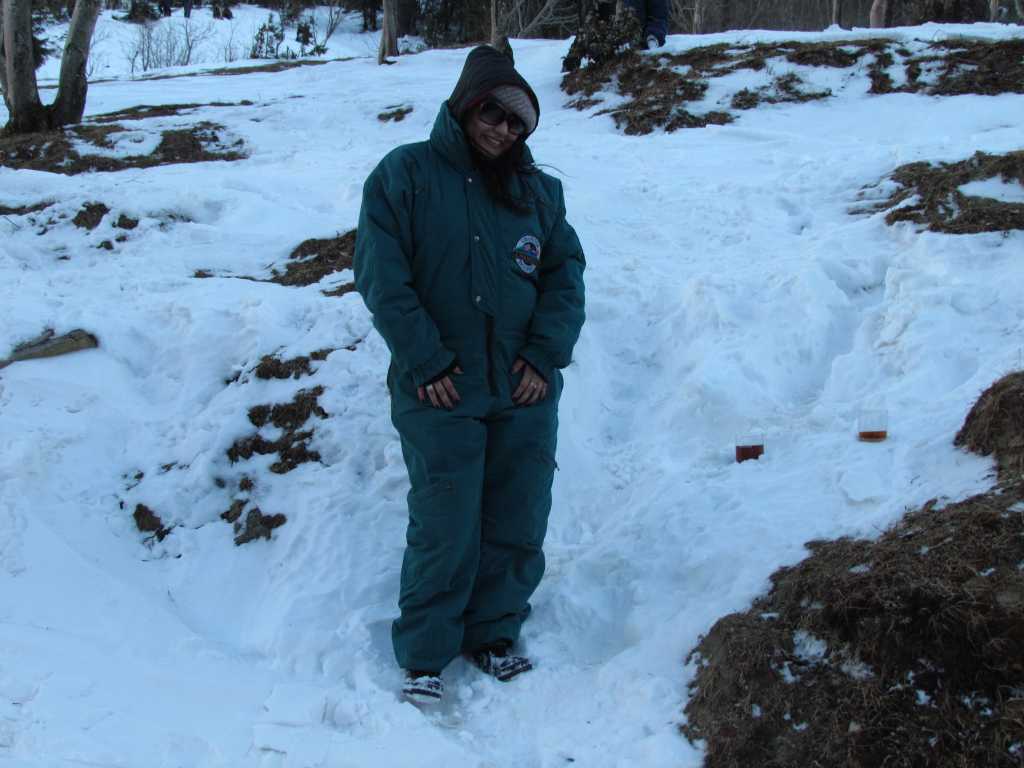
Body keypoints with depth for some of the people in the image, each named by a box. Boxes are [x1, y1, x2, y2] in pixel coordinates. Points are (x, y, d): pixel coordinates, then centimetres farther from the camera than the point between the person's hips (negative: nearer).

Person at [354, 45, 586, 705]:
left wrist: (546, 353, -4)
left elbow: (566, 271, 9)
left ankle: (493, 634, 28)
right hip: (441, 394, -4)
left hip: (526, 393, 4)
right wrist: (425, 361, -13)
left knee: (518, 526, 9)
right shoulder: (405, 175, -3)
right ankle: (424, 655, 15)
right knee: (445, 530, -3)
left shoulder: (537, 189, 10)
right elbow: (382, 276, -8)